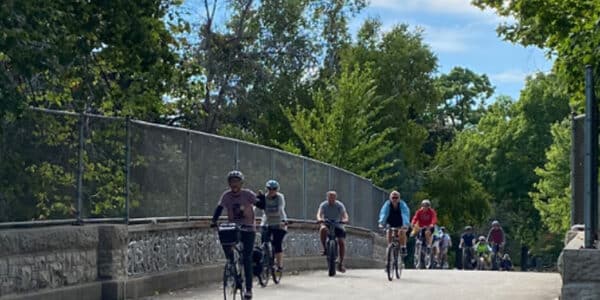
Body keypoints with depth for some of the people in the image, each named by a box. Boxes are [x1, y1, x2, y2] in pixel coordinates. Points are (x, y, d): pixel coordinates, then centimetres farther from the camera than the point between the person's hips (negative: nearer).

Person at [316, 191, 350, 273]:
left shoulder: (340, 205, -8)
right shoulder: (323, 205, -7)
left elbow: (345, 214, -21)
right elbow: (319, 213, -23)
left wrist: (345, 219, -45)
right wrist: (319, 219, -46)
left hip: (338, 226, 0)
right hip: (327, 225, 0)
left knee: (342, 242, -16)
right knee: (323, 229, -36)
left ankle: (341, 264, -7)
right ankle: (324, 248, -20)